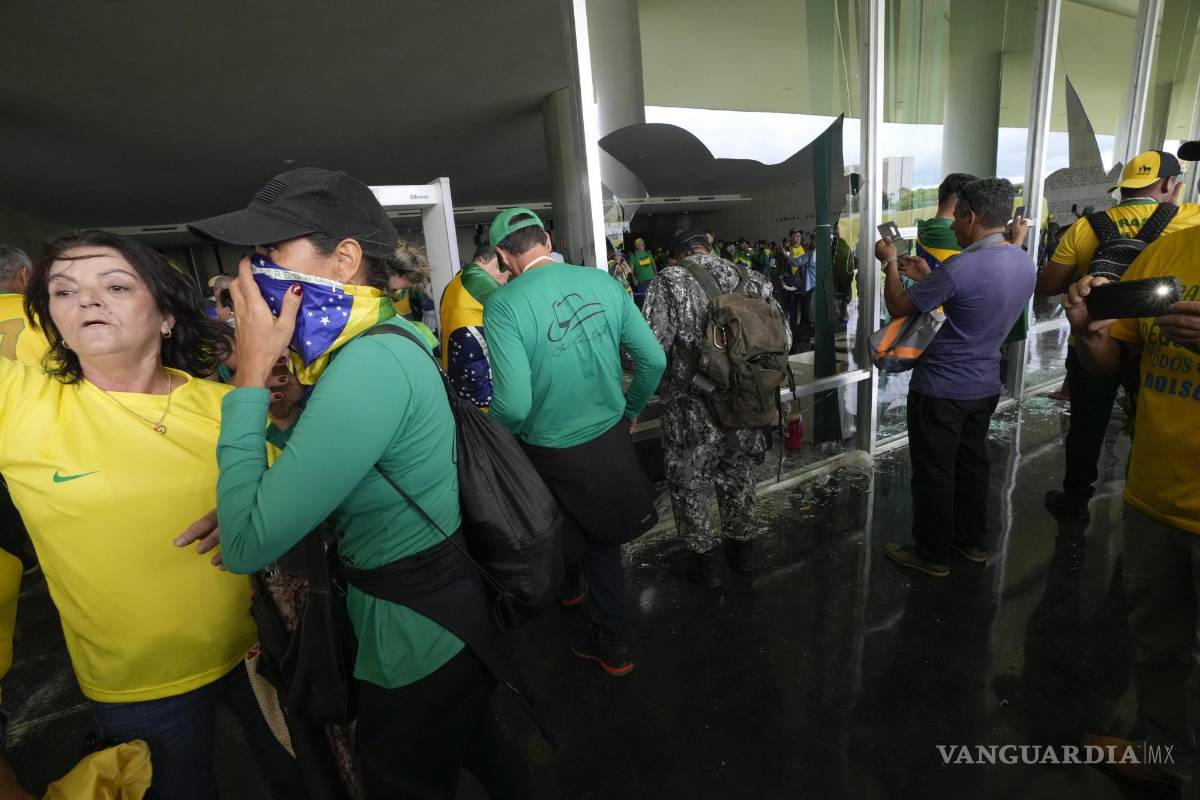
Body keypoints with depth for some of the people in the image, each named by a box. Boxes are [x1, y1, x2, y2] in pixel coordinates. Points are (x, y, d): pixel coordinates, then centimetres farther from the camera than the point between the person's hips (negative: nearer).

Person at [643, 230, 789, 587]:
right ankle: (742, 546, 41)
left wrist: (661, 385, -1)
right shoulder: (752, 279, 2)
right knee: (738, 477, 23)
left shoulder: (670, 282, -13)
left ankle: (704, 558, 28)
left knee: (689, 484, 14)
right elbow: (783, 337, 4)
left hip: (693, 409, -5)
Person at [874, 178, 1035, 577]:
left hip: (941, 390, -8)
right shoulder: (1024, 262, 2)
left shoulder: (960, 268, -26)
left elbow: (897, 307, -15)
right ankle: (972, 541, 38)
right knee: (972, 463, 22)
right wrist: (929, 276, 15)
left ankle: (932, 554, 21)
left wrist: (890, 263, 0)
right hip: (985, 385, 8)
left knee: (934, 473, 6)